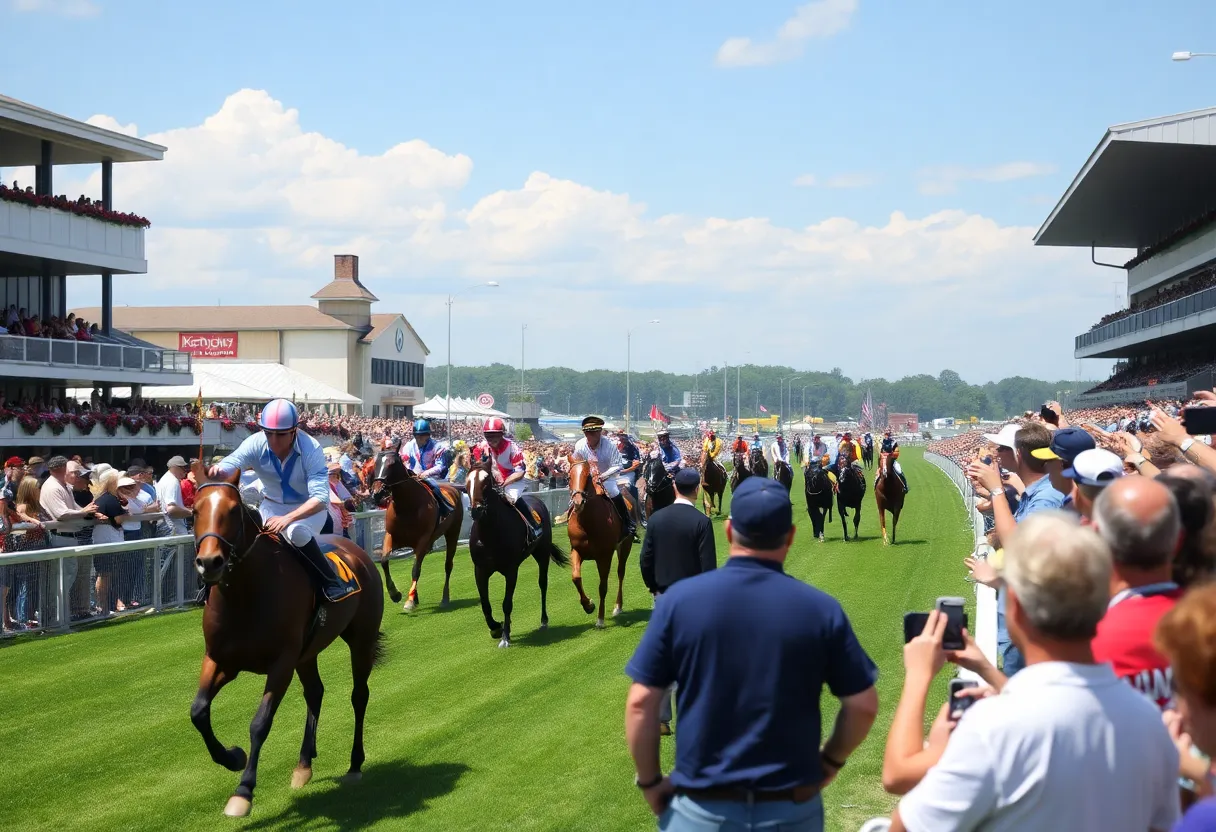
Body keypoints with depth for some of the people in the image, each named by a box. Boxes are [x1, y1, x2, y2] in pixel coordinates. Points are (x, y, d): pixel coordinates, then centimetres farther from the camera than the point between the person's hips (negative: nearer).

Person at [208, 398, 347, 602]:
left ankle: (330, 580, -21)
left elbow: (320, 498, -33)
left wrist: (287, 519, -47)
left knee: (296, 532, -35)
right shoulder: (256, 444, -19)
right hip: (272, 505, 4)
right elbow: (229, 465, -28)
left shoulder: (311, 449, -28)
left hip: (310, 508, -4)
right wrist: (217, 472, -54)